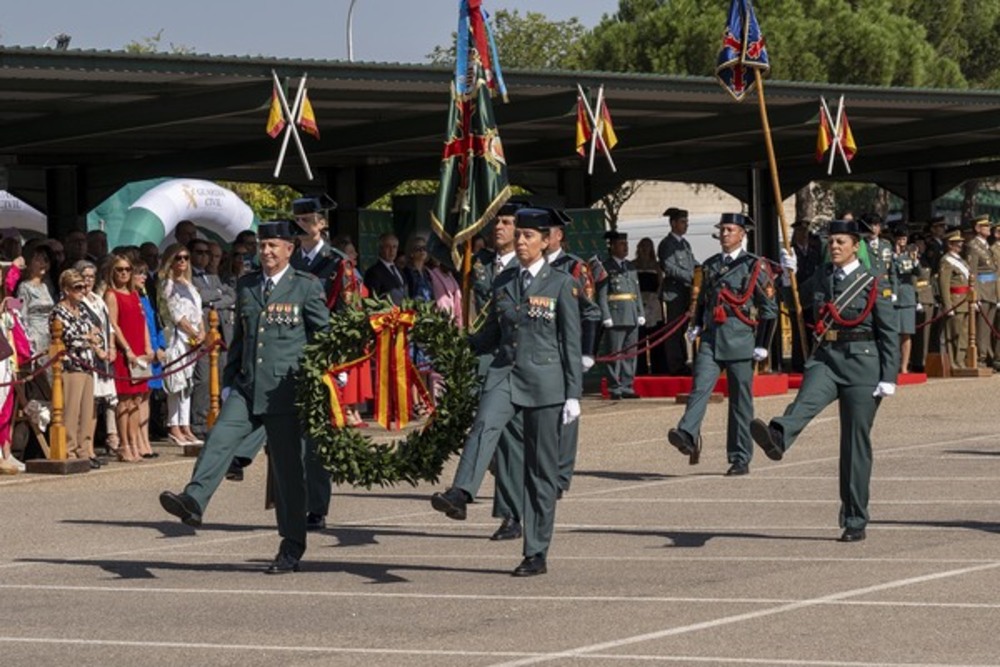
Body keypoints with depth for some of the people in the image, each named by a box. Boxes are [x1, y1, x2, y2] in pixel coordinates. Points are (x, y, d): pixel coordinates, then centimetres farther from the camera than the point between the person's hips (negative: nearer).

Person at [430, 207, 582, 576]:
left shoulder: (560, 283, 0)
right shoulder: (504, 282, 12)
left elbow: (571, 342, -1)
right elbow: (491, 335, 18)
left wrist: (573, 394, -5)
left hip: (543, 379, -3)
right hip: (505, 373, 3)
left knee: (541, 468, 0)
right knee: (484, 426, -28)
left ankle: (536, 554, 5)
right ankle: (459, 495, -50)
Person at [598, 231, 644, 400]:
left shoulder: (630, 267, 17)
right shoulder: (606, 267, -3)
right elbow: (601, 294, -8)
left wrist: (640, 314, 11)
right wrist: (606, 317, -15)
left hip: (632, 318, 6)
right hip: (616, 318, -6)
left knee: (630, 354, 8)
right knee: (614, 354, -4)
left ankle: (627, 387, 13)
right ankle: (615, 389, -1)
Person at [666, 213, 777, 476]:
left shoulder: (754, 266, 1)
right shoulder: (710, 265, 16)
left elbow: (769, 308, 1)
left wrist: (762, 345, -3)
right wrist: (696, 325, 10)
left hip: (740, 339, -4)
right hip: (711, 338, 4)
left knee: (740, 399, 1)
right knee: (700, 387, -17)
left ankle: (740, 459, 6)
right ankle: (688, 436, -35)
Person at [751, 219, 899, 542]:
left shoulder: (873, 282, -2)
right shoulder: (822, 276, 11)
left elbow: (889, 332, -4)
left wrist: (889, 379, -10)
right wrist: (788, 275, 16)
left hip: (861, 364, -3)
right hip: (826, 359, 3)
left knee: (856, 443, 0)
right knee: (807, 399, -30)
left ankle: (855, 522, 6)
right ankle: (777, 438, -63)